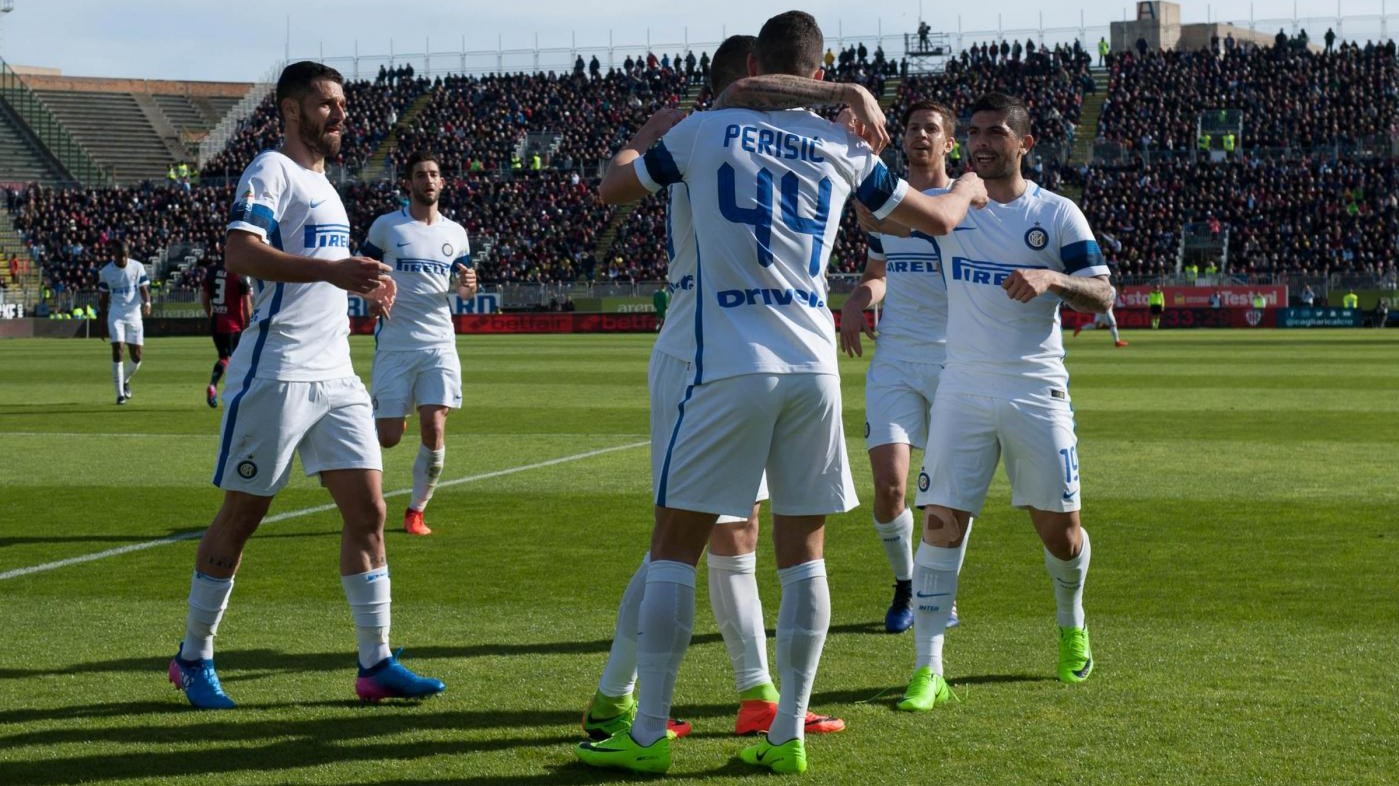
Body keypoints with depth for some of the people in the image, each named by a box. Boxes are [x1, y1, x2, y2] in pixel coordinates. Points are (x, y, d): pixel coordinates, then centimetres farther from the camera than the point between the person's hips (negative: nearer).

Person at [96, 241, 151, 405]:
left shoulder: (138, 267, 0)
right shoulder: (106, 272, 1)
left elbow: (144, 289, -1)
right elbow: (103, 298, 8)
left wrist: (147, 303, -23)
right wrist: (103, 322, 7)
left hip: (134, 313, 1)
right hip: (116, 314, -1)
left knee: (136, 357, 0)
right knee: (117, 350, -13)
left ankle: (125, 380, 31)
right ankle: (120, 393, -7)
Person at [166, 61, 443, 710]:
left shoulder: (322, 185, 21)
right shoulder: (271, 171, -7)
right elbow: (239, 254, -24)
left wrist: (359, 287, 17)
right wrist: (332, 270, -31)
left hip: (335, 376, 8)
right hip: (276, 374, -8)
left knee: (367, 510, 1)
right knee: (241, 515, 1)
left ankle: (376, 664, 5)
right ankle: (193, 658, 14)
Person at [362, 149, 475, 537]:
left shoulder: (455, 233, 11)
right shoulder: (386, 226, 1)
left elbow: (463, 288, 20)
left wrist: (468, 286, -4)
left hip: (438, 344, 2)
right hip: (394, 345, -2)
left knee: (434, 429, -11)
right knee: (388, 437, -3)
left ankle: (417, 509, 7)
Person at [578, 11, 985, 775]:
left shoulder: (705, 130, 1)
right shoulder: (841, 147, 9)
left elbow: (612, 187, 15)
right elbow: (937, 219, 21)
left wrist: (646, 135, 34)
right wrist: (968, 188, 44)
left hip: (729, 368, -3)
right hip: (813, 367, 3)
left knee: (674, 546, 5)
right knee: (803, 551, 11)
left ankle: (647, 735, 5)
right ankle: (787, 734, 12)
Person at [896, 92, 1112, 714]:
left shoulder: (1057, 215, 0)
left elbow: (1101, 296, -2)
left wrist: (1053, 278, -22)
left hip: (1037, 392, -1)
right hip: (962, 390, 1)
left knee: (1059, 529, 6)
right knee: (942, 522, -10)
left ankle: (1072, 626, 37)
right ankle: (927, 670, -8)